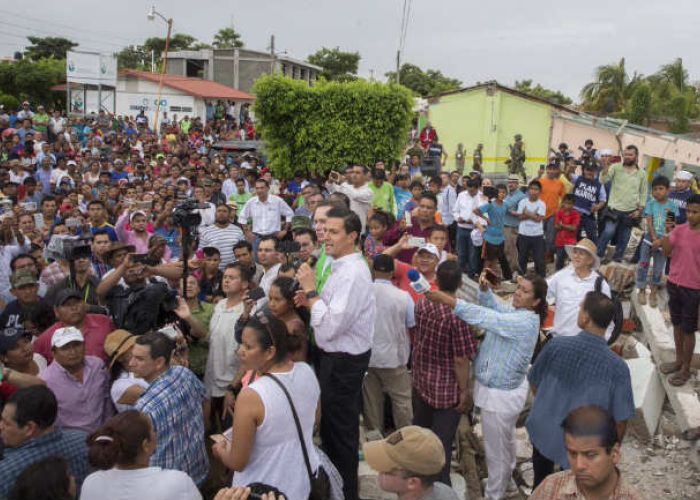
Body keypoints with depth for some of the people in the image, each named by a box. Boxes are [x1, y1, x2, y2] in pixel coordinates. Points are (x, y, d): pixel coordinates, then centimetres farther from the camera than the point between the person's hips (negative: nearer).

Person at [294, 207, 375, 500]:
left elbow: (331, 327, -30)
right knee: (332, 425, 25)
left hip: (344, 361, -10)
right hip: (335, 357, 10)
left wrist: (311, 291, -24)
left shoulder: (352, 273, -25)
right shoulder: (342, 266, 6)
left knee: (341, 431, 7)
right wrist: (312, 300, -1)